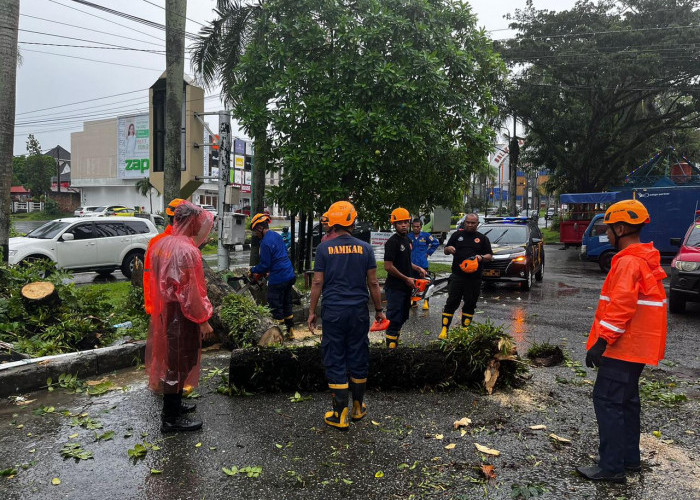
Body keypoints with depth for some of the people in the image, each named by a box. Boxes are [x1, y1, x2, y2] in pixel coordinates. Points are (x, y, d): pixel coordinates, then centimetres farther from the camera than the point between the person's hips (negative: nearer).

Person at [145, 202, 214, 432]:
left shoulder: (161, 244, 5)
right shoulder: (187, 250, -23)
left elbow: (156, 280, 13)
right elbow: (190, 290, -22)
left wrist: (159, 308, 21)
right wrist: (203, 319, -13)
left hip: (164, 313, 9)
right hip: (181, 317, -9)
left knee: (170, 360, 21)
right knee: (179, 364, 3)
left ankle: (172, 405, 37)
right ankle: (171, 418, 16)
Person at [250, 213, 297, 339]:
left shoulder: (265, 242, -18)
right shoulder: (277, 235, 10)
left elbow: (265, 265, -17)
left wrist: (253, 270, 3)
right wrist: (263, 270, 20)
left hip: (278, 279, -9)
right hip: (289, 275, 9)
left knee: (275, 307, 3)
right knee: (287, 304, 18)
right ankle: (290, 331, 27)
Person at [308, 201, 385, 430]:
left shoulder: (324, 248, -4)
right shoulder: (364, 248, 0)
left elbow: (317, 282, -4)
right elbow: (373, 283, 2)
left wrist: (312, 311, 5)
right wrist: (379, 310, 13)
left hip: (333, 312, -2)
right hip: (358, 311, 2)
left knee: (335, 361, 5)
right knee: (358, 359, 14)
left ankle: (341, 415, 10)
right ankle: (358, 407, 29)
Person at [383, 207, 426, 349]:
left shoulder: (407, 240, 13)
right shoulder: (392, 242, -16)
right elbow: (388, 266, -21)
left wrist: (418, 269, 10)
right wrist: (406, 279, -16)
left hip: (406, 287, 9)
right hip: (395, 288, -9)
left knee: (402, 317, 17)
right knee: (394, 319, -6)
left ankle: (395, 342, 29)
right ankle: (391, 347, 1)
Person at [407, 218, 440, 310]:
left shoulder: (426, 236, -1)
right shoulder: (408, 236, 4)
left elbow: (436, 243, 6)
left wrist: (428, 252, 3)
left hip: (423, 264, -2)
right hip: (411, 264, 2)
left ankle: (426, 302, 5)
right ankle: (414, 301, 20)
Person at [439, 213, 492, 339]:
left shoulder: (482, 238, 11)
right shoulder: (457, 234, 11)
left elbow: (490, 256, 11)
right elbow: (445, 251, 16)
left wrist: (481, 257, -11)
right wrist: (448, 249, -8)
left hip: (474, 278, 1)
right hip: (457, 276, -1)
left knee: (470, 304, 8)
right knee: (451, 302, -5)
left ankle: (465, 329, 19)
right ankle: (444, 329, -4)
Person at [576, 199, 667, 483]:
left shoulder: (628, 262, -19)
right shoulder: (646, 259, 13)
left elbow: (621, 306, -26)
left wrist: (601, 341, -24)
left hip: (623, 346, -10)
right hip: (637, 345, 10)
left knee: (607, 401, -5)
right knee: (626, 400, 18)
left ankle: (612, 467, 1)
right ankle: (630, 457, 28)